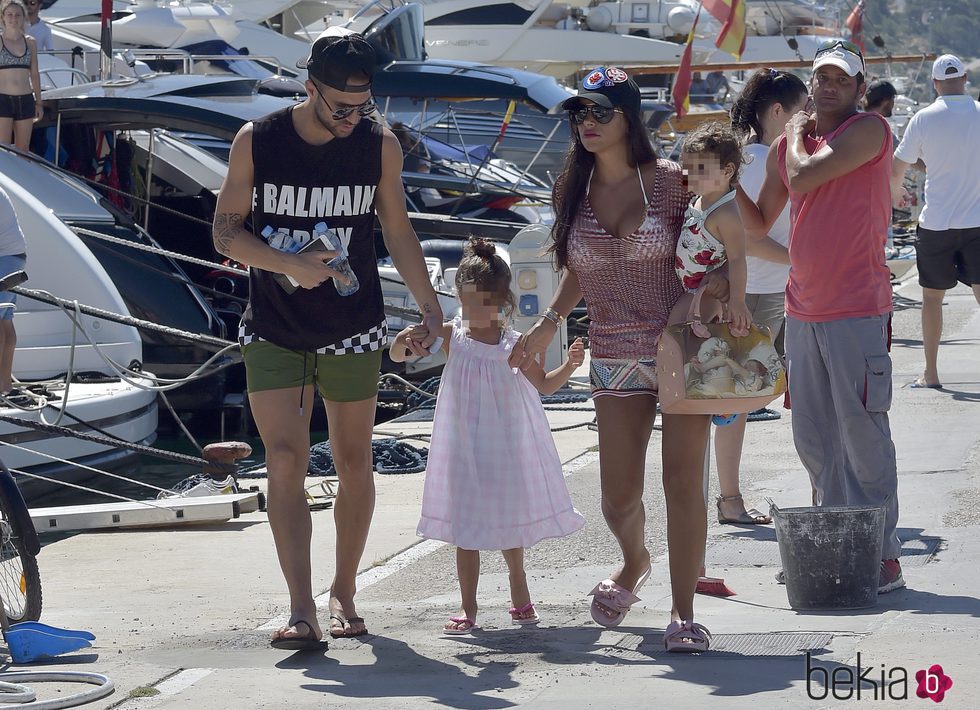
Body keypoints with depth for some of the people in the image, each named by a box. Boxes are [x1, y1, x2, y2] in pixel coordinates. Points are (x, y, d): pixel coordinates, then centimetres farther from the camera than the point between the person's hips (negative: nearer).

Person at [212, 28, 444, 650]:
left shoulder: (379, 145, -3)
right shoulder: (257, 142, -8)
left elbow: (399, 232, 7)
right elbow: (227, 231, -4)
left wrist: (431, 308, 2)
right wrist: (291, 265, -20)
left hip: (354, 330, 2)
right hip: (273, 333, -1)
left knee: (354, 463, 8)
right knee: (286, 462, -11)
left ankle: (344, 592, 25)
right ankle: (301, 610, -15)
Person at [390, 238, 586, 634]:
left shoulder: (514, 344, -4)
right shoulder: (450, 337, -6)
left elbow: (542, 385, 9)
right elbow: (397, 356, -7)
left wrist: (569, 366, -7)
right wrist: (404, 340, -29)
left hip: (507, 444, 1)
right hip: (464, 446, -1)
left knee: (509, 519, 13)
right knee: (465, 527, 1)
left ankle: (519, 594, 33)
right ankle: (468, 607, 8)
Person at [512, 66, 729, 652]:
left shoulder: (672, 182, -5)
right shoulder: (573, 192, 6)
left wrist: (720, 281, -14)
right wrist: (549, 323, 10)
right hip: (615, 358, 3)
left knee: (683, 482, -7)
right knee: (619, 496, 3)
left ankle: (684, 612, 1)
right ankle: (635, 563, 38)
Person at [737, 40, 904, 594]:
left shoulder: (868, 129, -7)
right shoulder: (786, 147, 13)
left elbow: (804, 178, -18)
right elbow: (760, 223, 21)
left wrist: (798, 134, 1)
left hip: (857, 307, -7)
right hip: (803, 308, 7)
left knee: (863, 432, -7)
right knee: (813, 438, 9)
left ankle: (884, 554, -3)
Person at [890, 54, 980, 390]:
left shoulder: (924, 119, -6)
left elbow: (896, 170, 2)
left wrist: (896, 190, 23)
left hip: (935, 224, 0)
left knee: (932, 296, 12)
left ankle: (931, 373, 16)